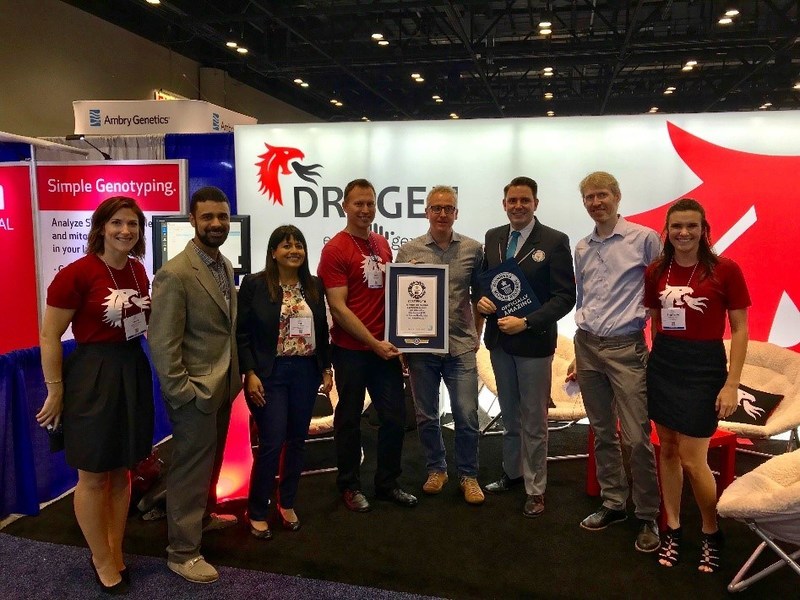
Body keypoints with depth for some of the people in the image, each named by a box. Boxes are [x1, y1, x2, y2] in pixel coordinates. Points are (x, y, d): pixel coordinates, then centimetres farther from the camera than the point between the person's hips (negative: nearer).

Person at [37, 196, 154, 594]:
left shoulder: (138, 271, 3)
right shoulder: (76, 273, -16)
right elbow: (49, 337, -12)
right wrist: (56, 391, -10)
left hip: (134, 371, 6)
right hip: (93, 375, -6)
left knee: (122, 471, 17)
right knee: (93, 476, 9)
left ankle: (115, 551, 35)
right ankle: (103, 561, 29)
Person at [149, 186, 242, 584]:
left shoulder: (226, 266, 7)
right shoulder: (175, 274, -20)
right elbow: (162, 342, -20)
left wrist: (236, 374, 11)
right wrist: (181, 392, -19)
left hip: (223, 384, 8)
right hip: (196, 390, -8)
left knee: (211, 459, 23)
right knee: (190, 467, 4)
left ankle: (204, 515, 45)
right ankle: (182, 551, 19)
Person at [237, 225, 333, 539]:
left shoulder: (314, 286, 7)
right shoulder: (254, 284, -6)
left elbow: (322, 331, 12)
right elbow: (242, 333, -6)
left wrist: (326, 368, 8)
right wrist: (250, 373, -13)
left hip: (306, 372, 4)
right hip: (269, 373, -4)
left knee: (296, 441, 11)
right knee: (272, 442, -3)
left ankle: (287, 504, 29)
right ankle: (257, 512, 15)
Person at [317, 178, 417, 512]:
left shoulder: (382, 244, 8)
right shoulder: (335, 250, -11)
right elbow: (338, 308, -15)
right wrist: (373, 343, -16)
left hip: (385, 347, 6)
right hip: (351, 350, -6)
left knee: (395, 417, 11)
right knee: (349, 419, 9)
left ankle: (388, 484, 29)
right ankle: (350, 486, 27)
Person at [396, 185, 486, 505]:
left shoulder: (473, 249, 2)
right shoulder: (408, 250, 0)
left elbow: (479, 296, 10)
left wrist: (476, 335, 7)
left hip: (461, 346, 0)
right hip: (421, 347, 1)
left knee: (467, 416, 2)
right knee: (426, 416, 12)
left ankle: (468, 475, 22)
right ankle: (436, 469, 32)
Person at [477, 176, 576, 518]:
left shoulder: (554, 241, -11)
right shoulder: (493, 237, 6)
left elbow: (565, 297, -13)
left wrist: (526, 322, -22)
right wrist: (482, 299, -8)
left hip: (534, 342, -5)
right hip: (499, 339, 5)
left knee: (533, 421, 6)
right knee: (509, 415, 20)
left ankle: (535, 489, 22)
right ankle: (512, 472, 38)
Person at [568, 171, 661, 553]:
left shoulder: (644, 239, -4)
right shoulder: (582, 249, 12)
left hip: (626, 348, -5)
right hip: (587, 347, 5)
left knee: (637, 438, -4)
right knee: (602, 434, 12)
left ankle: (648, 517, 12)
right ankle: (613, 504, 26)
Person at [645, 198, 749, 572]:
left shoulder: (725, 270, -9)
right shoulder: (656, 272, 2)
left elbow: (740, 330, -6)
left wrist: (732, 384, -10)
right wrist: (657, 358, 10)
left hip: (703, 368, -4)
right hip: (662, 366, 4)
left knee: (692, 459, 0)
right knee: (667, 450, 11)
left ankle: (712, 533, 25)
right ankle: (672, 530, 27)